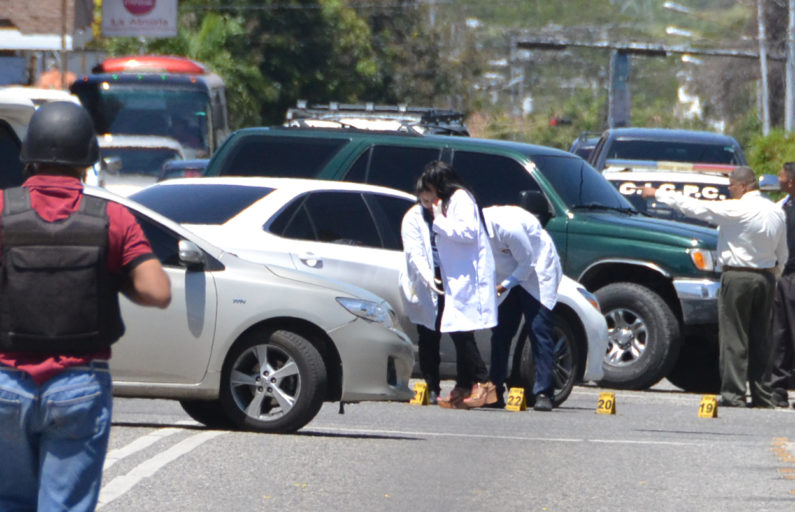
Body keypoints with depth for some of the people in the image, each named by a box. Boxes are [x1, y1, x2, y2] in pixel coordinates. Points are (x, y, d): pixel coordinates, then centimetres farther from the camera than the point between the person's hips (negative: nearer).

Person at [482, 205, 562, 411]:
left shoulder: (509, 227, -34)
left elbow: (526, 263, -24)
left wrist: (504, 285, -25)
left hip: (536, 270, -7)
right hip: (508, 275, 7)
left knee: (539, 330, -15)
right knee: (500, 332, 3)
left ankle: (544, 393, -18)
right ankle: (495, 391, 9)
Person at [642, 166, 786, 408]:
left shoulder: (736, 210, -14)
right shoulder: (776, 212, 7)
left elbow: (694, 207, -9)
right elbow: (782, 254, 13)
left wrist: (658, 194, 0)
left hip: (738, 277, -7)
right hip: (766, 278, 7)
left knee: (733, 338, -3)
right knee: (760, 339, 10)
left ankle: (733, 394, -7)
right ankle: (762, 395, 10)